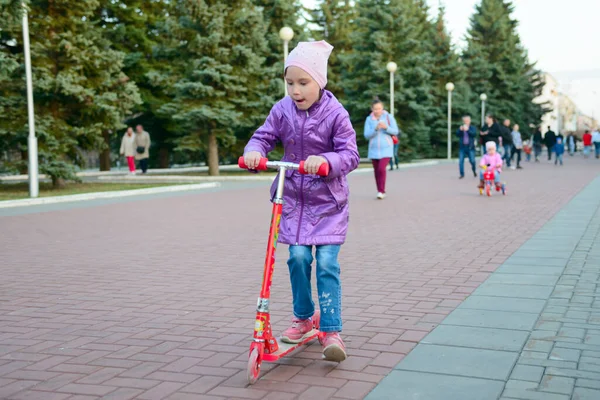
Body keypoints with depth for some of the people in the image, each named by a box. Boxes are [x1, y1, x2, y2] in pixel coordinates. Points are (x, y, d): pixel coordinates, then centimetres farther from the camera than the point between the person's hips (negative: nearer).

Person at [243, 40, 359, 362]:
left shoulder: (335, 114, -13)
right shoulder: (282, 110, -2)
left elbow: (350, 154, -16)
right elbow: (263, 137, 0)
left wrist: (325, 160, -36)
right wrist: (254, 152, -23)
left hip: (328, 200, -3)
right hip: (293, 197, 3)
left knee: (327, 262, -9)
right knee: (298, 256, -3)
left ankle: (331, 330, -2)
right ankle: (303, 318, 19)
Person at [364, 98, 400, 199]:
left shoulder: (389, 117, -3)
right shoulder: (369, 119, 0)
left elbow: (395, 131, -3)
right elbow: (366, 135, -4)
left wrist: (386, 127, -20)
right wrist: (376, 129, -20)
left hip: (386, 148, -2)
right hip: (374, 149, 2)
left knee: (381, 168, -19)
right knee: (377, 171, 7)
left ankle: (381, 191, -8)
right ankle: (380, 192, 21)